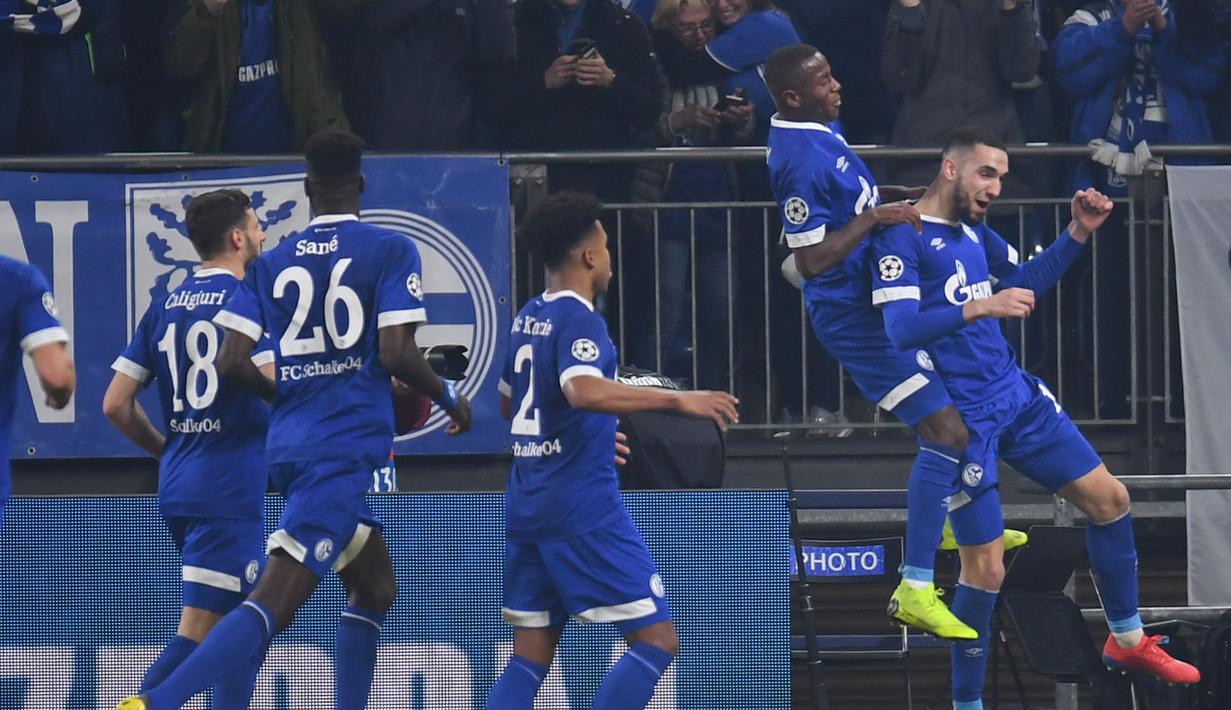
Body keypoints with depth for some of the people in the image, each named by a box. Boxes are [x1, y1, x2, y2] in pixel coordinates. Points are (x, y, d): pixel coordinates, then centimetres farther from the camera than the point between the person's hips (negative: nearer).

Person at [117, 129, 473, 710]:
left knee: (376, 591, 24)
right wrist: (450, 397, 7)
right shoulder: (390, 250, -3)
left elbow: (232, 362, 4)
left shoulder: (273, 263, 11)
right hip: (347, 449, -7)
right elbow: (397, 354, -12)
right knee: (272, 603, -16)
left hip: (288, 445, 7)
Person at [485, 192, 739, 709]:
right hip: (584, 509, -9)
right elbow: (585, 390, -32)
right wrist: (677, 400, -32)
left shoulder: (528, 317, 13)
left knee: (532, 653, 10)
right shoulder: (577, 319, -12)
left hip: (526, 506, 9)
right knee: (656, 641, -4)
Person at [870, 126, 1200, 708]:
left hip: (1017, 395, 8)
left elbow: (1025, 282, 23)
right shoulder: (903, 238, -15)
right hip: (962, 416, -8)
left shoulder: (973, 229, 8)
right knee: (985, 569, -7)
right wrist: (981, 307, -36)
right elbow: (900, 329, -27)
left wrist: (1077, 233, 9)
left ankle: (1126, 641, 30)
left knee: (1109, 500, 12)